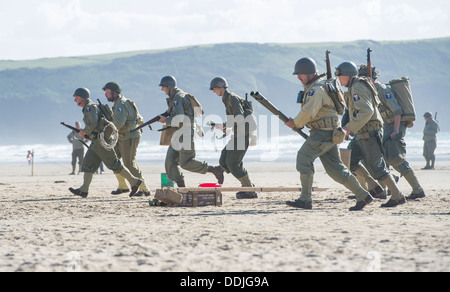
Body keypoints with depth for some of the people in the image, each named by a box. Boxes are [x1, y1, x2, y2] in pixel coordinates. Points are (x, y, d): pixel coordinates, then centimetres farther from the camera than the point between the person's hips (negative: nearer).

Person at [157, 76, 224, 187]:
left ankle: (215, 170, -3)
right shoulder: (174, 97, 18)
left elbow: (180, 119, -25)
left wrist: (166, 121, -10)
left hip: (186, 133, -10)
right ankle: (182, 189, -1)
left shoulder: (177, 98, -15)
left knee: (186, 163, -11)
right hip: (179, 135, 10)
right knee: (170, 161, 0)